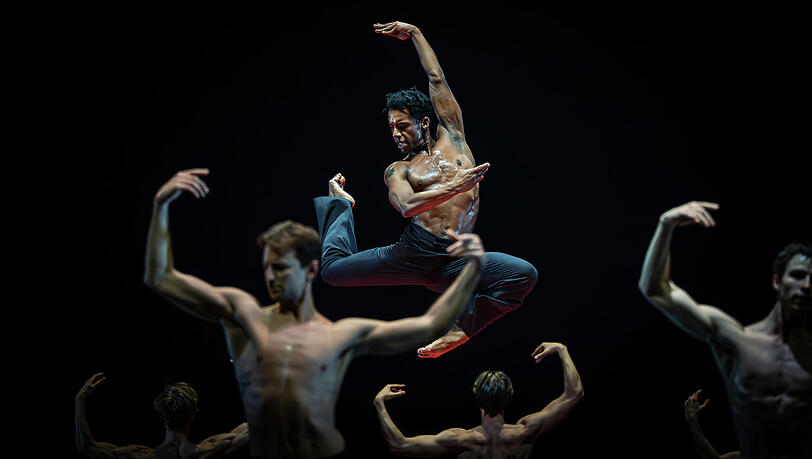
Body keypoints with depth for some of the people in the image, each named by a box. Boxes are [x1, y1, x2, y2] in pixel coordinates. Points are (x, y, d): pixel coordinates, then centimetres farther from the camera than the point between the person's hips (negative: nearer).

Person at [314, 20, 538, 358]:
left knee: (525, 274, -24)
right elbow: (407, 206, -11)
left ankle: (459, 331, -11)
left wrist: (415, 33, 28)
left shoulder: (452, 137, 19)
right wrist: (454, 188, -21)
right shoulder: (397, 171, 13)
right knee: (333, 269, -3)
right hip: (413, 251, 0)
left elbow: (436, 78, 19)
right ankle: (342, 203, 30)